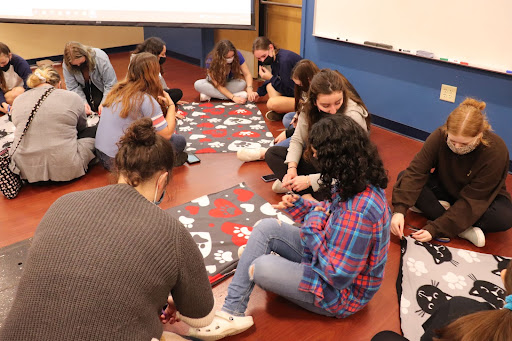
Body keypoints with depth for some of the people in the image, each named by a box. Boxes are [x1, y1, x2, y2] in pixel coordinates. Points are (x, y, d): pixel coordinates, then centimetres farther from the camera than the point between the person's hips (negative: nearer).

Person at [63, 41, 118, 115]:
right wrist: (83, 103, -33)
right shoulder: (66, 65, -23)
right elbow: (73, 87, -17)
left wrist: (104, 103, -34)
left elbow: (111, 84, -26)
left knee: (98, 103, -25)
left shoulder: (100, 58, -32)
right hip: (83, 87, 2)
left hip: (99, 86, -2)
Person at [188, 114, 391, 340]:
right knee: (267, 227, -3)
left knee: (261, 268, -21)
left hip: (341, 291, -9)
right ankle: (231, 312, 4)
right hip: (333, 255, 9)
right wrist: (299, 205, -4)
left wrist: (313, 229, -21)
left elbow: (337, 275, -31)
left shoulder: (359, 211, -36)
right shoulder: (358, 182, -6)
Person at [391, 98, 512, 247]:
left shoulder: (496, 151, -31)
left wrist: (435, 229, -36)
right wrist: (400, 210, -41)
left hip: (483, 198, -3)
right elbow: (416, 172, -28)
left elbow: (472, 200, -31)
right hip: (445, 187, 3)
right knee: (404, 178, -23)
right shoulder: (440, 136, -24)